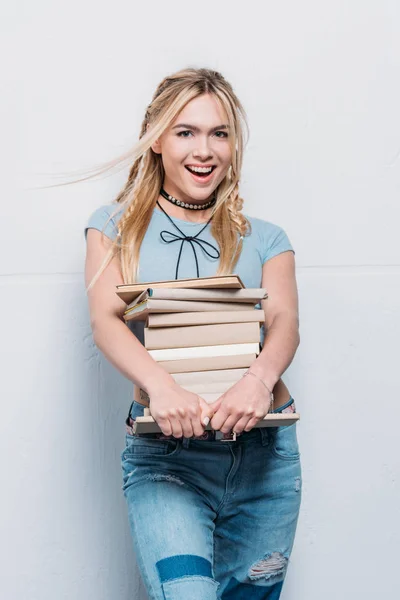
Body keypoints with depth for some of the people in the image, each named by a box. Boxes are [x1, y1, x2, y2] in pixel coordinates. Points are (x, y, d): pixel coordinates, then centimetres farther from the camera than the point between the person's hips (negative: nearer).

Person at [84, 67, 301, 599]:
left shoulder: (264, 239, 13)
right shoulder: (117, 226, 8)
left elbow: (285, 320, -3)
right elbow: (105, 319, -6)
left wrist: (260, 380, -27)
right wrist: (160, 384, -27)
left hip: (265, 454, 3)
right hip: (163, 455, -2)